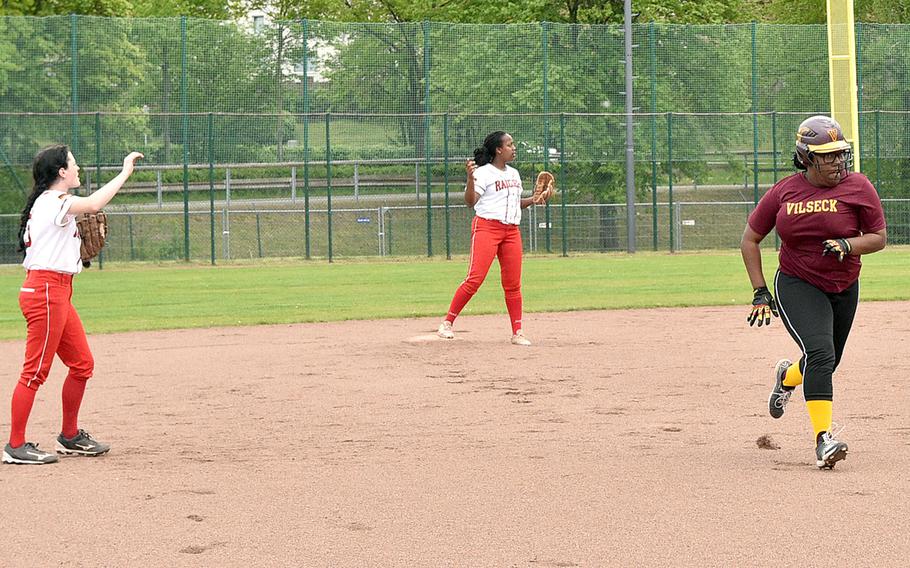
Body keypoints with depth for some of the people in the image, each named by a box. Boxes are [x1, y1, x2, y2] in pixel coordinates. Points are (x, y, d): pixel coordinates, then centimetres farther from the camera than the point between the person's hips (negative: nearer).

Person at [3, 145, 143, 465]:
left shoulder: (47, 203, 18)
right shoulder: (53, 201, -13)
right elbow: (94, 205, -30)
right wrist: (125, 172, -24)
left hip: (58, 293, 10)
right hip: (46, 291, -10)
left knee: (82, 363, 14)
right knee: (36, 370, -8)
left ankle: (70, 437, 24)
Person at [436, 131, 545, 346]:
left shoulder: (514, 174, 18)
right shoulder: (484, 172, -6)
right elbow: (470, 201, -14)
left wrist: (533, 200, 12)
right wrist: (470, 178, -28)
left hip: (512, 230, 7)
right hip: (486, 227, -7)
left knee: (513, 284, 4)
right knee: (475, 279, -15)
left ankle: (517, 332, 8)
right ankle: (447, 322, -6)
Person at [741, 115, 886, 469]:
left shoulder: (858, 187, -9)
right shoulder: (784, 192, -7)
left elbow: (879, 237, -3)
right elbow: (750, 239, 3)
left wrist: (847, 245, -24)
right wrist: (759, 291, -2)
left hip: (844, 290, 3)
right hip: (796, 286, -3)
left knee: (825, 364, 16)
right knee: (821, 354, -24)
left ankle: (787, 376, 53)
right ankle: (823, 440, -26)